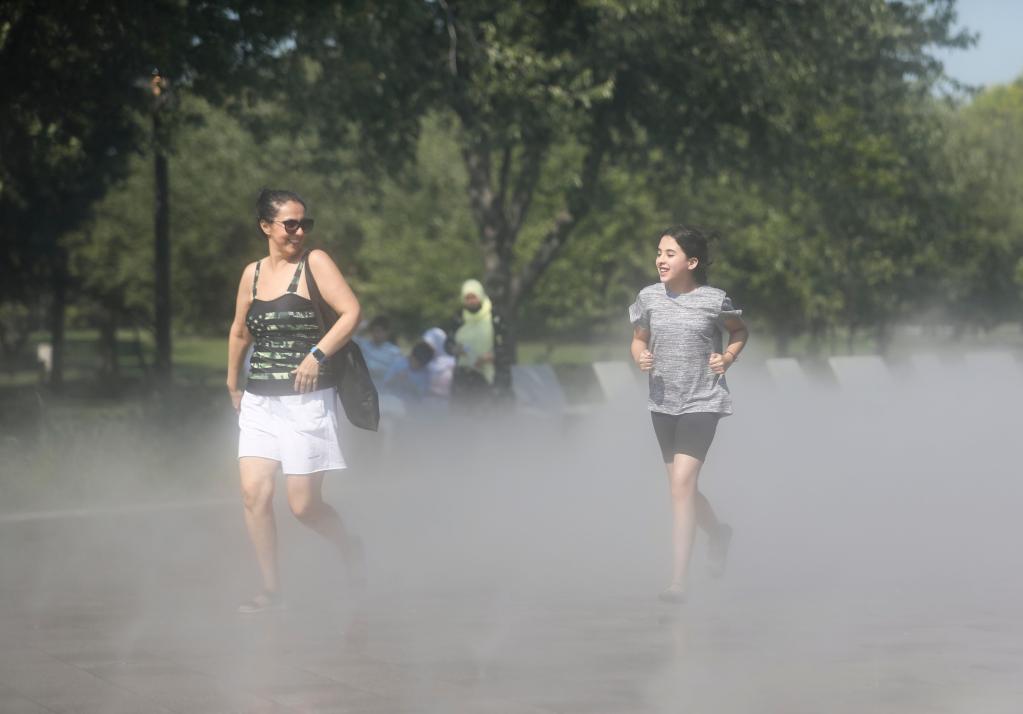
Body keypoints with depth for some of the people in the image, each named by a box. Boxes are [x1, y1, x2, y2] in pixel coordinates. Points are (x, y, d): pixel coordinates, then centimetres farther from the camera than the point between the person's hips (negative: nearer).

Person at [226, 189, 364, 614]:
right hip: (259, 403, 5)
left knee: (304, 504, -4)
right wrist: (233, 383, 28)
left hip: (306, 400, -5)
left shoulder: (314, 263, -4)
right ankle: (270, 589, 0)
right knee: (254, 492, -8)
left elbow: (351, 311, -15)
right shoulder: (253, 273, 11)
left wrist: (317, 355, -25)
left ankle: (349, 547, 26)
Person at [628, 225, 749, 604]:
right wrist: (640, 357, -8)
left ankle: (678, 581, -15)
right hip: (663, 402, 5)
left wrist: (727, 358, -5)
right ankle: (718, 532, 48)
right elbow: (638, 339, 13)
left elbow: (740, 331, 12)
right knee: (682, 487, 15)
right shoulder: (649, 297, 0)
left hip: (702, 402, -4)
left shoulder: (714, 300, -6)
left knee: (681, 483, -16)